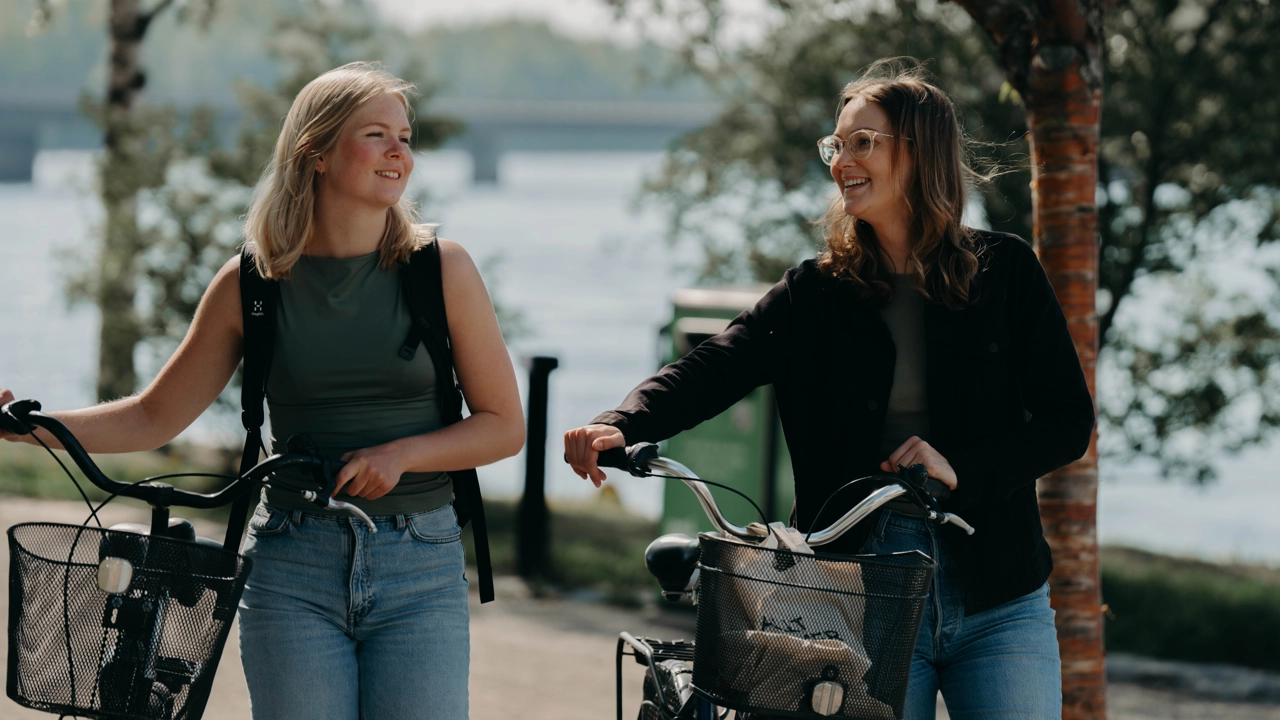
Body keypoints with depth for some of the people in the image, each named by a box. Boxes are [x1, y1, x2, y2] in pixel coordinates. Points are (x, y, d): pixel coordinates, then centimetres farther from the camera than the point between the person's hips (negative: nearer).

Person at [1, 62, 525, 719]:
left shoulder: (441, 269, 0)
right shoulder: (251, 283, 2)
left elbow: (505, 426, 4)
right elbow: (154, 418, 8)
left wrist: (402, 454, -13)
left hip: (421, 572, 0)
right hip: (292, 570, 0)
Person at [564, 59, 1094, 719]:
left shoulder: (1004, 271, 3)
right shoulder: (815, 292, 5)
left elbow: (1070, 421, 0)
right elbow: (712, 369, -9)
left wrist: (960, 469, -15)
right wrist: (620, 427, -28)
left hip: (998, 600, -1)